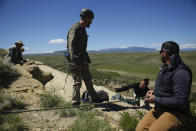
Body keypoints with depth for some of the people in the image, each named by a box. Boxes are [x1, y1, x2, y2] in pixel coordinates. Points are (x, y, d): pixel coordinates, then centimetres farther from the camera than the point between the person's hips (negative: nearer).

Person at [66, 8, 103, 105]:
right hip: (75, 59, -9)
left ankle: (94, 98, 26)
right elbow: (71, 46, -24)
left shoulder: (83, 29, 15)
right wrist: (76, 63, -29)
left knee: (88, 79, 15)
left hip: (83, 58, 9)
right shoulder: (75, 29, -15)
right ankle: (76, 102, 11)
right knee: (77, 82, -3)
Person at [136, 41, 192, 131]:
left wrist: (156, 99, -18)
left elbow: (180, 101, -26)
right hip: (159, 108, 8)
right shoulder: (165, 67, 9)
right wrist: (154, 91, 3)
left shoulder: (181, 73, -21)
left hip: (176, 113, -7)